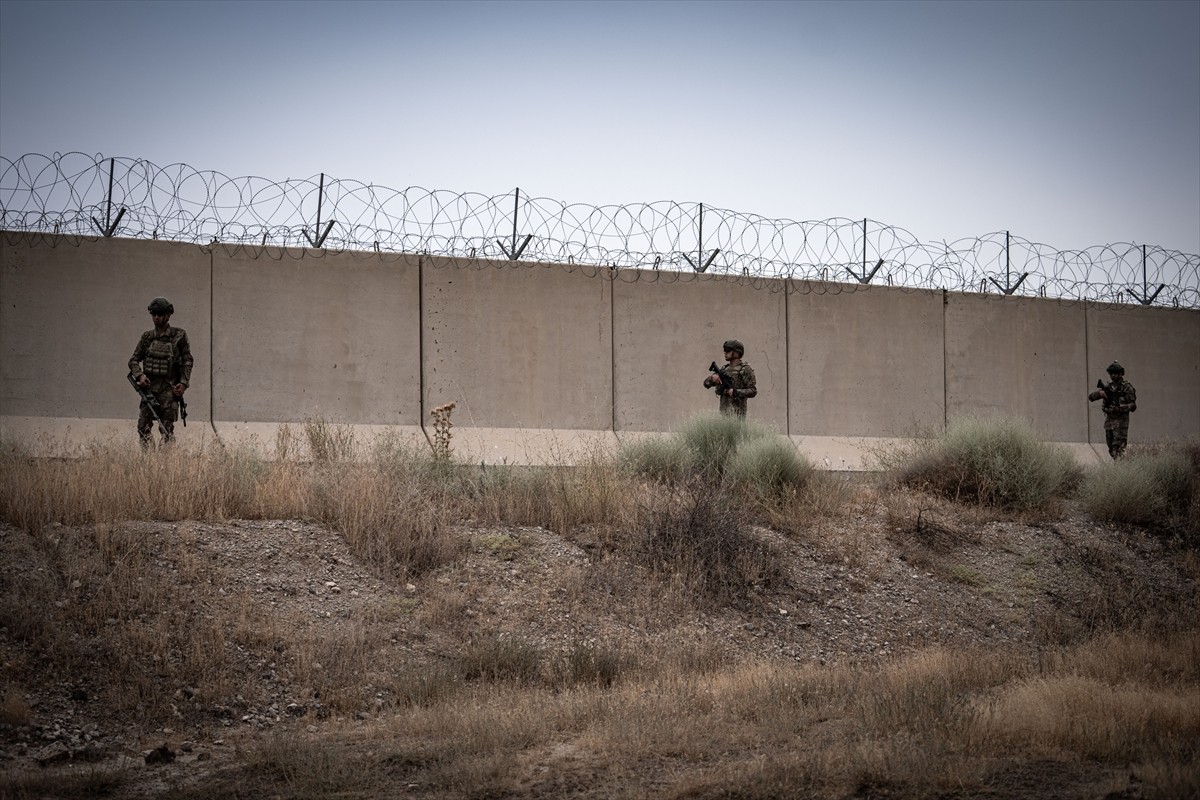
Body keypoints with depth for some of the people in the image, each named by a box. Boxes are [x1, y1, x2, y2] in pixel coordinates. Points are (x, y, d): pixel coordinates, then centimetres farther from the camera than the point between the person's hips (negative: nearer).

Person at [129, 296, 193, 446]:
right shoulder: (147, 337, 12)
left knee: (167, 428, -6)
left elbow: (187, 361, 2)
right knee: (143, 427, 0)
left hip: (169, 389, -4)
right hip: (149, 387, 4)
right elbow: (134, 360, 13)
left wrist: (184, 383, -9)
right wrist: (139, 375, -6)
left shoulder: (179, 335, 3)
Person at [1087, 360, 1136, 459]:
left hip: (1121, 421, -6)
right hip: (1109, 420, 6)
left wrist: (1121, 407, -24)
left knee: (1118, 448, -16)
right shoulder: (1108, 387, 12)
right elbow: (1091, 397, 8)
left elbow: (1133, 406, -7)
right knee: (1111, 450, 10)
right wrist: (1100, 393, -13)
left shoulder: (1127, 387, -4)